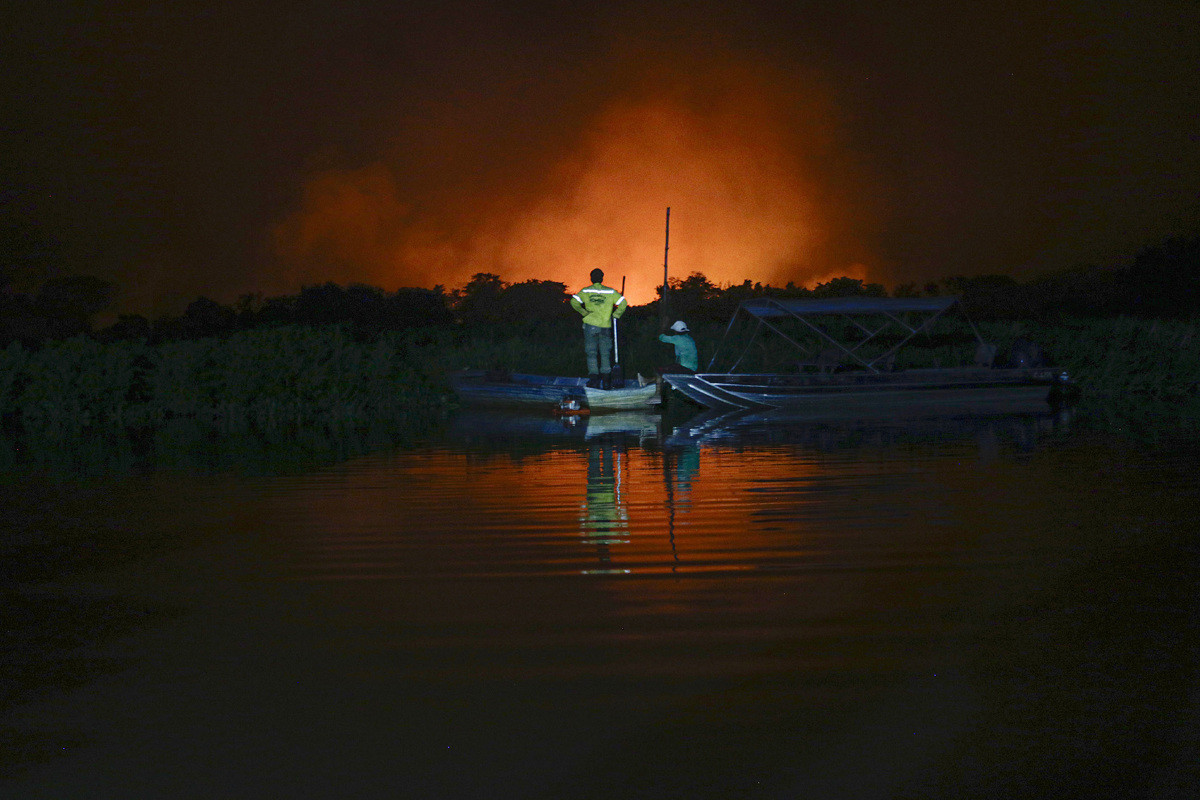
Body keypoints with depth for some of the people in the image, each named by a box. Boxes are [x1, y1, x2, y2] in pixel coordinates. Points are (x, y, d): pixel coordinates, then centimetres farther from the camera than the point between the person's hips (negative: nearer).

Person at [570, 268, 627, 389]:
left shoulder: (585, 291, 2)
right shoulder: (610, 292, 2)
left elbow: (574, 301, -8)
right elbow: (623, 303, -1)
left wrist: (584, 313, -4)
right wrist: (615, 315, 6)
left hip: (590, 325, -1)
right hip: (606, 327, 1)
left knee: (591, 353, 4)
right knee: (605, 354, 8)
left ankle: (594, 378, -6)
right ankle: (606, 381, 5)